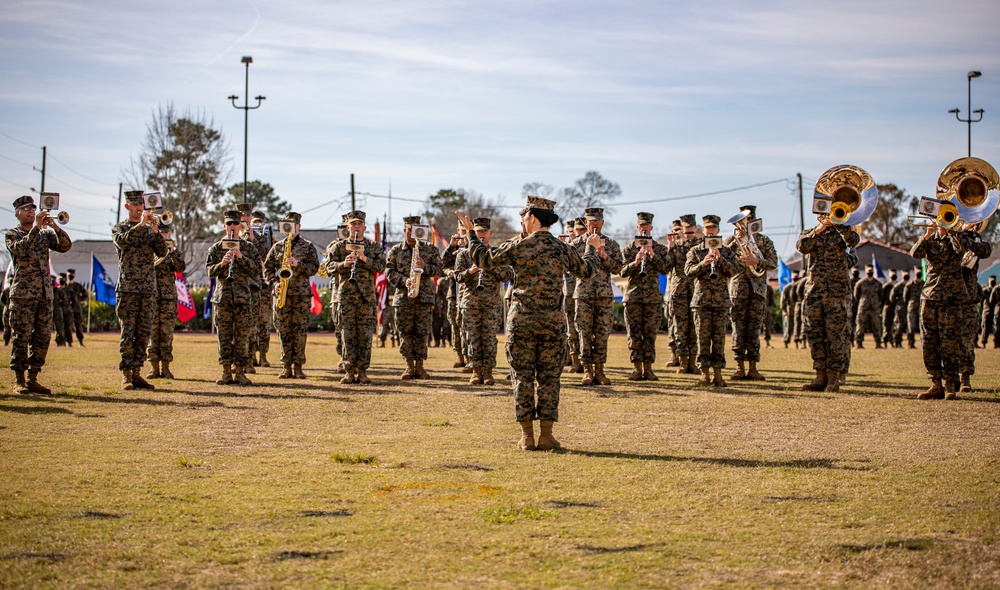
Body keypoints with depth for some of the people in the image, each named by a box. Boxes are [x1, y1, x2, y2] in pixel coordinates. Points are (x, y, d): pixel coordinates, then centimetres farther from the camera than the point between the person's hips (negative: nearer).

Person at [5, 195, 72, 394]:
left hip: (45, 293, 5)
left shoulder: (45, 234, 16)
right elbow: (21, 249, -16)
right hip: (22, 294, -5)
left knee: (42, 338, 4)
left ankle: (32, 379, 10)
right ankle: (19, 381, -1)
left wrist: (54, 226, -13)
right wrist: (36, 227, -20)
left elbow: (65, 246, 1)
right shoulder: (12, 234, 4)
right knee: (21, 337, -5)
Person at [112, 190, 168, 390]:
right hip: (128, 288, -4)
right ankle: (126, 375, -5)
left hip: (149, 289, 4)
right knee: (128, 333, -7)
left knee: (143, 333, 4)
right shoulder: (119, 228, 6)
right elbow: (123, 241, -18)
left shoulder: (150, 229, 15)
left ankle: (136, 372, 9)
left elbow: (162, 252, 1)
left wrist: (156, 230, -13)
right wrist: (141, 224, -21)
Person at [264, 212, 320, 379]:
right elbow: (267, 268, 12)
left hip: (301, 294, -2)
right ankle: (286, 366, 5)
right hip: (281, 293, 2)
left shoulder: (308, 246, 7)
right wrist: (275, 282, -4)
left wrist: (298, 264, -14)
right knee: (283, 330, 1)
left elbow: (314, 267, 0)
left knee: (300, 330, -3)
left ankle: (298, 366, 2)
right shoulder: (277, 247, 13)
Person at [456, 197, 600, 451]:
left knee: (522, 376, 4)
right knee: (549, 377, 6)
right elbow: (586, 271, 17)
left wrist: (471, 233, 19)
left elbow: (484, 259, 5)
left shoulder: (517, 246, -5)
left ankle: (527, 436, 2)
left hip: (521, 320, -1)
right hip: (552, 322, 2)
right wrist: (592, 249, 37)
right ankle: (546, 435, 4)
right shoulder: (563, 249, 2)